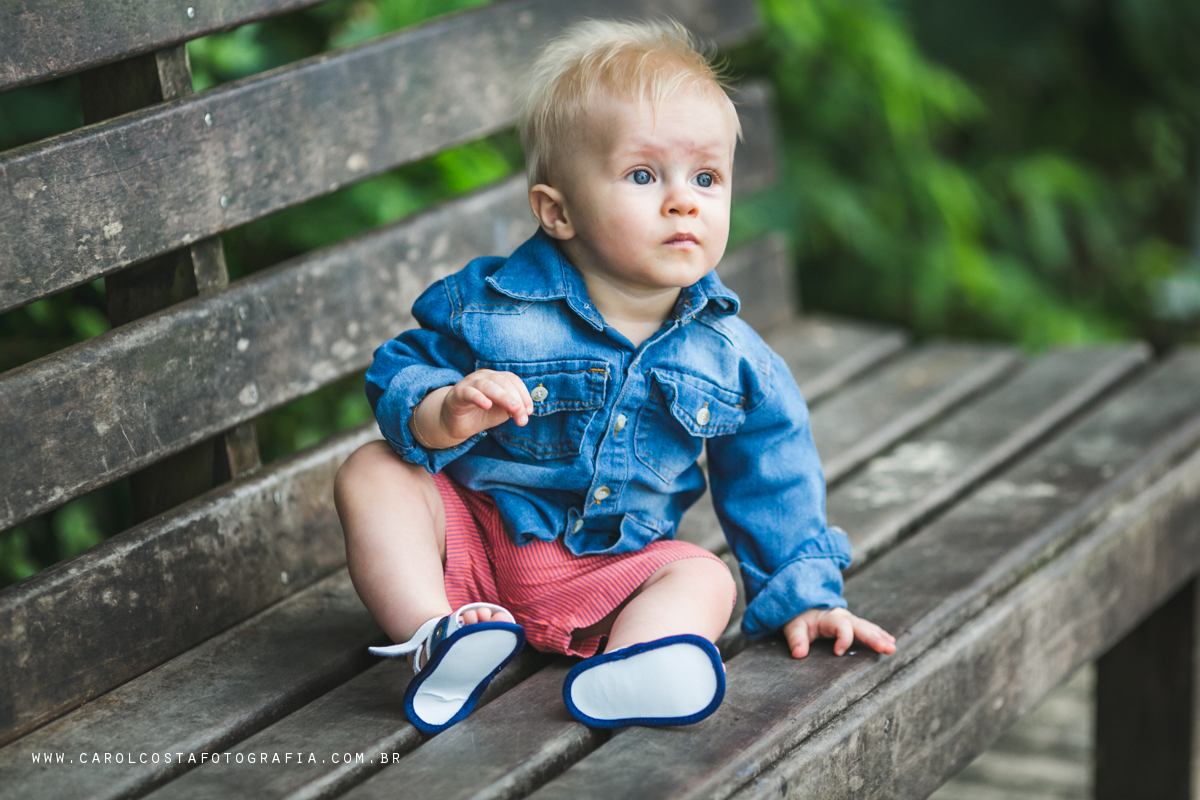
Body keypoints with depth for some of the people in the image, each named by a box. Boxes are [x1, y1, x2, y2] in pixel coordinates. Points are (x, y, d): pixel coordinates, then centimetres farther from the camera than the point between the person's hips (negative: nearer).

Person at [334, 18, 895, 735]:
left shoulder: (729, 356, -5)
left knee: (708, 579, -22)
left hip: (607, 572, 2)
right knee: (373, 474, -20)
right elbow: (399, 376, -8)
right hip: (473, 533, -2)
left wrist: (806, 592, 5)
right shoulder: (491, 307, -14)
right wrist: (443, 416, -31)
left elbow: (772, 480, 5)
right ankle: (437, 636, -37)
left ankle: (615, 679, -51)